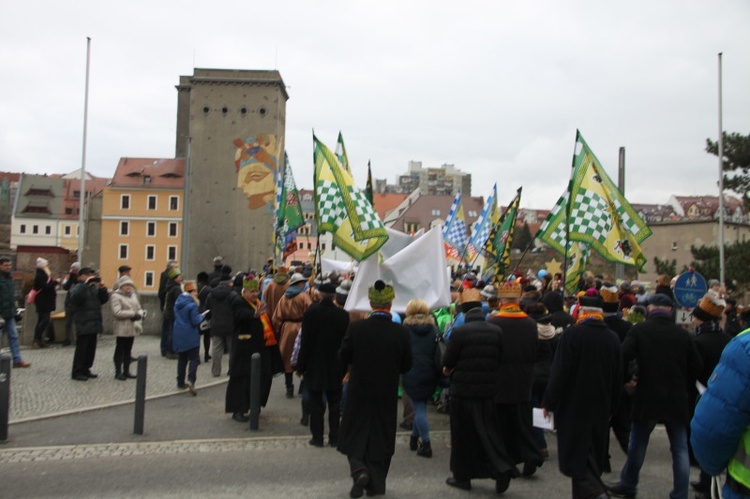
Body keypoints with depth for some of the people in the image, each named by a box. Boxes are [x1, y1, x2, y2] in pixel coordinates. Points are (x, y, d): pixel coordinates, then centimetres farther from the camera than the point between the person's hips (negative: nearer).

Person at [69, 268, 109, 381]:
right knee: (81, 348, -4)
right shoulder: (78, 287, -6)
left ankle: (85, 369, 22)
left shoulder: (94, 288, 16)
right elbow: (75, 298, -27)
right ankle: (77, 372, 4)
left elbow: (104, 299, 12)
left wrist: (102, 289, -5)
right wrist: (86, 284, -28)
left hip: (94, 324, 7)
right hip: (83, 325, -7)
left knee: (91, 348, 12)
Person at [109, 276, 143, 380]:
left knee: (128, 351, 12)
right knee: (120, 351, 2)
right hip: (122, 329, -6)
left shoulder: (133, 295, 15)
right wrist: (133, 314, -16)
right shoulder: (116, 296, -8)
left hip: (132, 328, 7)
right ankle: (118, 372, 10)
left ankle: (126, 371, 20)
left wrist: (139, 314, -7)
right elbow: (117, 312, -18)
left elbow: (139, 308, 16)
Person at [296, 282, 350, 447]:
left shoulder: (311, 313, -11)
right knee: (334, 403, 12)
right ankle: (334, 438, 16)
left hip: (314, 366, -2)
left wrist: (301, 366, 0)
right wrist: (344, 366, 8)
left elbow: (305, 341, -8)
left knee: (316, 403, 8)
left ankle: (317, 437, 11)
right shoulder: (343, 315, -6)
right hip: (335, 366, 2)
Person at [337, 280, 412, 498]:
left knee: (354, 434, 16)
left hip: (359, 392, -1)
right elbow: (407, 365, -3)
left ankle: (359, 470, -4)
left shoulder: (355, 328, -15)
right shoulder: (401, 332, -13)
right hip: (387, 394, 1)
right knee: (381, 437, 14)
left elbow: (344, 359, -6)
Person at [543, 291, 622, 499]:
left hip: (573, 406, -6)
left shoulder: (572, 334, -15)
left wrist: (549, 402, -5)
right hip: (601, 409, 6)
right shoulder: (613, 338, 3)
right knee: (592, 453, 16)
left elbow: (559, 372, -15)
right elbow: (618, 378, 10)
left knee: (575, 453, 0)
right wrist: (611, 407, 21)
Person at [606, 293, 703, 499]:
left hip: (647, 398, -1)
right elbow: (697, 366, 3)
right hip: (677, 399, 2)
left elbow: (623, 357, -15)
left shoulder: (639, 330, -8)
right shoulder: (683, 334, 0)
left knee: (637, 444, 13)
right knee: (680, 449, 11)